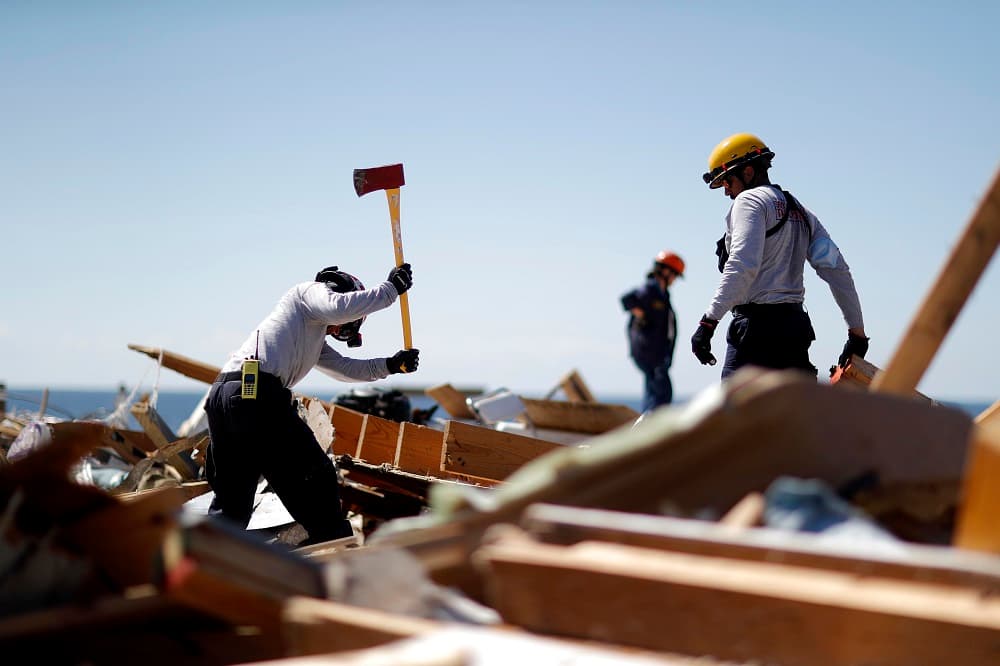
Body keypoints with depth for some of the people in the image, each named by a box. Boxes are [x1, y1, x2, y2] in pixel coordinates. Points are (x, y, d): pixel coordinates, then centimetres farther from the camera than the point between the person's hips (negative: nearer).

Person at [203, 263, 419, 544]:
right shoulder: (309, 291, 12)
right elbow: (340, 306, -8)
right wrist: (390, 289, 0)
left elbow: (347, 369, 34)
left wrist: (391, 365, 23)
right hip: (258, 395, -9)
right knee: (316, 477, 0)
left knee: (231, 504, 15)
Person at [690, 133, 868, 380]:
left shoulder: (749, 200, -4)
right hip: (796, 326, 9)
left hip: (757, 326, -8)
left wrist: (708, 322, -24)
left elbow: (742, 267, -20)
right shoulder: (801, 213, 21)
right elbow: (838, 271, 15)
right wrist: (857, 333, 17)